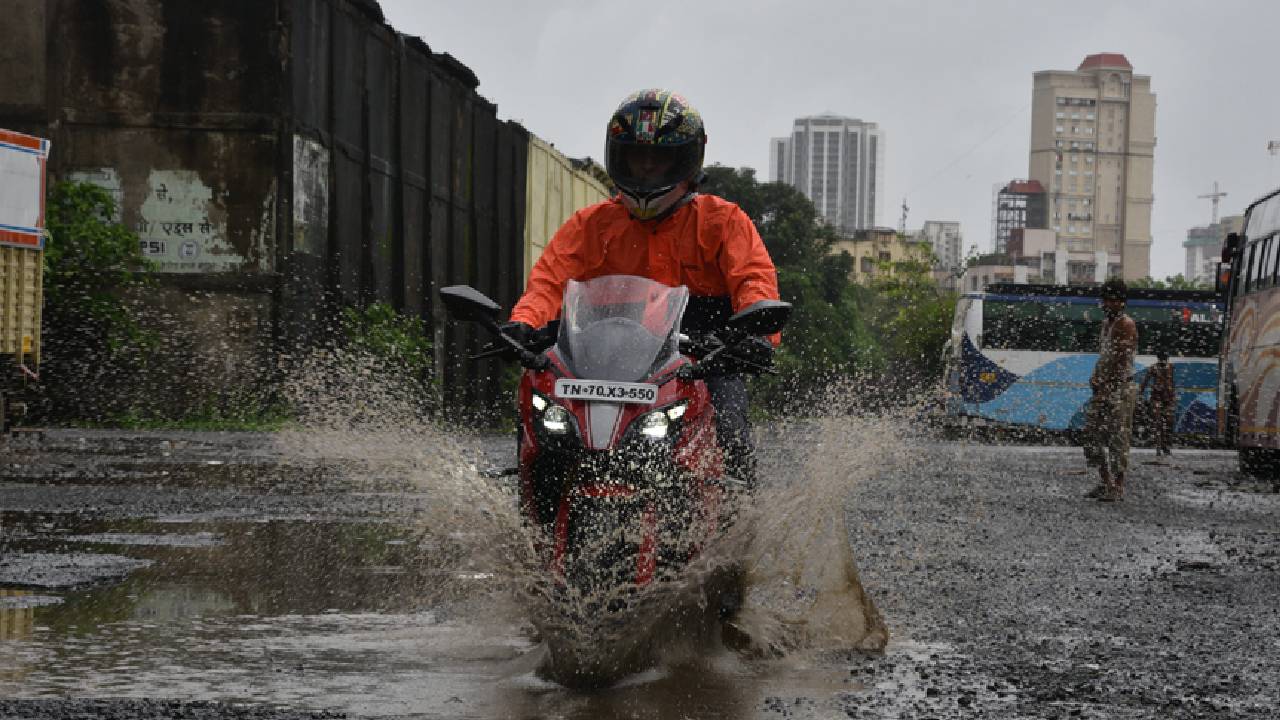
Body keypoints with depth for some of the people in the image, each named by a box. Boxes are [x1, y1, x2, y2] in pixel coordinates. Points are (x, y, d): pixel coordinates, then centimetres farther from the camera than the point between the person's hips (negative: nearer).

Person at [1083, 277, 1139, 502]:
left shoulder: (1126, 325, -10)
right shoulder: (1106, 322, 18)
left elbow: (1121, 360, -17)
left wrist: (1105, 385, -18)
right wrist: (1095, 377, 7)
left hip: (1121, 387, -9)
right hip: (1104, 388, 9)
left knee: (1118, 438, -6)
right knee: (1093, 435, 8)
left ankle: (1118, 487, -3)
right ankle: (1105, 482, 15)